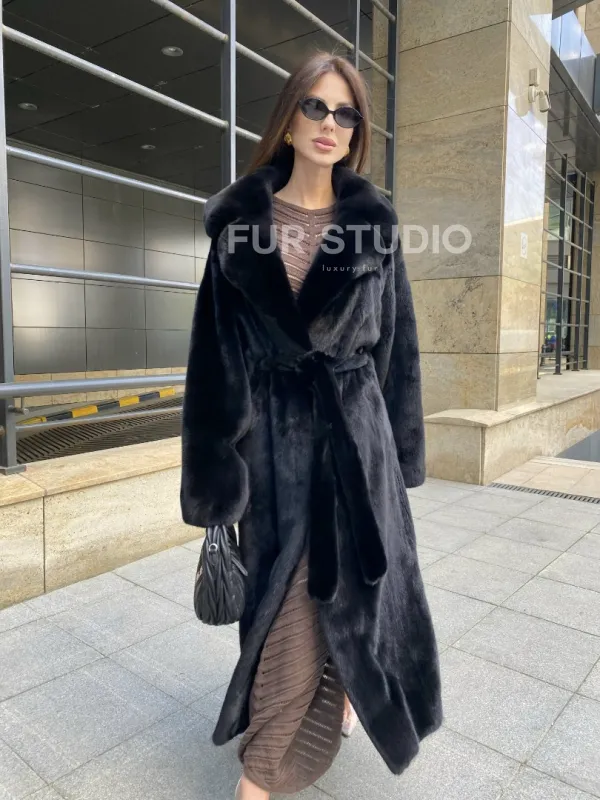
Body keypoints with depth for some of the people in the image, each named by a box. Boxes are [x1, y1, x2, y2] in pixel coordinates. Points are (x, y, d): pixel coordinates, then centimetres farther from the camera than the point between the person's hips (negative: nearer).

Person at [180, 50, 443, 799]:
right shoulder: (239, 222, 1)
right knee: (287, 597, 5)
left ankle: (344, 684, 44)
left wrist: (399, 449, 4)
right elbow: (217, 347, -1)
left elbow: (396, 342, 6)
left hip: (354, 428, 1)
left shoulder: (375, 226, 4)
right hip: (272, 432, -1)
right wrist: (217, 466, -5)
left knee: (355, 579, 10)